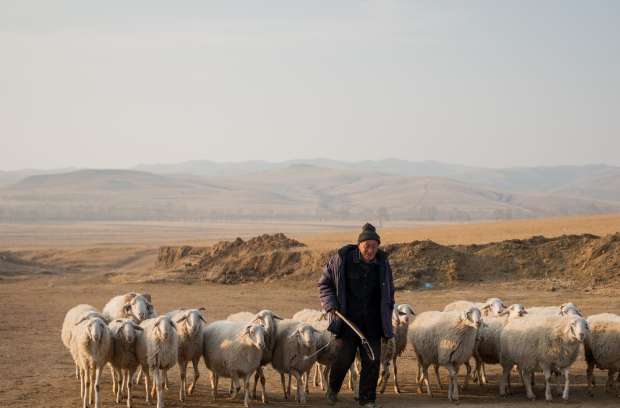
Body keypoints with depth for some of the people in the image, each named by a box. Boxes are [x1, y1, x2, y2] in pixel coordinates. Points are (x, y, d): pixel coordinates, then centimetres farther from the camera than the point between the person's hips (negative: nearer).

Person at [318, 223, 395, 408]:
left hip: (372, 323, 3)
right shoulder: (342, 259, -6)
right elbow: (324, 283, 4)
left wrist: (387, 316, 13)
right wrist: (331, 306, -9)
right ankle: (332, 389, 27)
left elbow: (389, 292, 18)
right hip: (347, 320, -3)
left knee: (372, 360, 0)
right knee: (343, 357, -1)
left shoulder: (382, 263, 5)